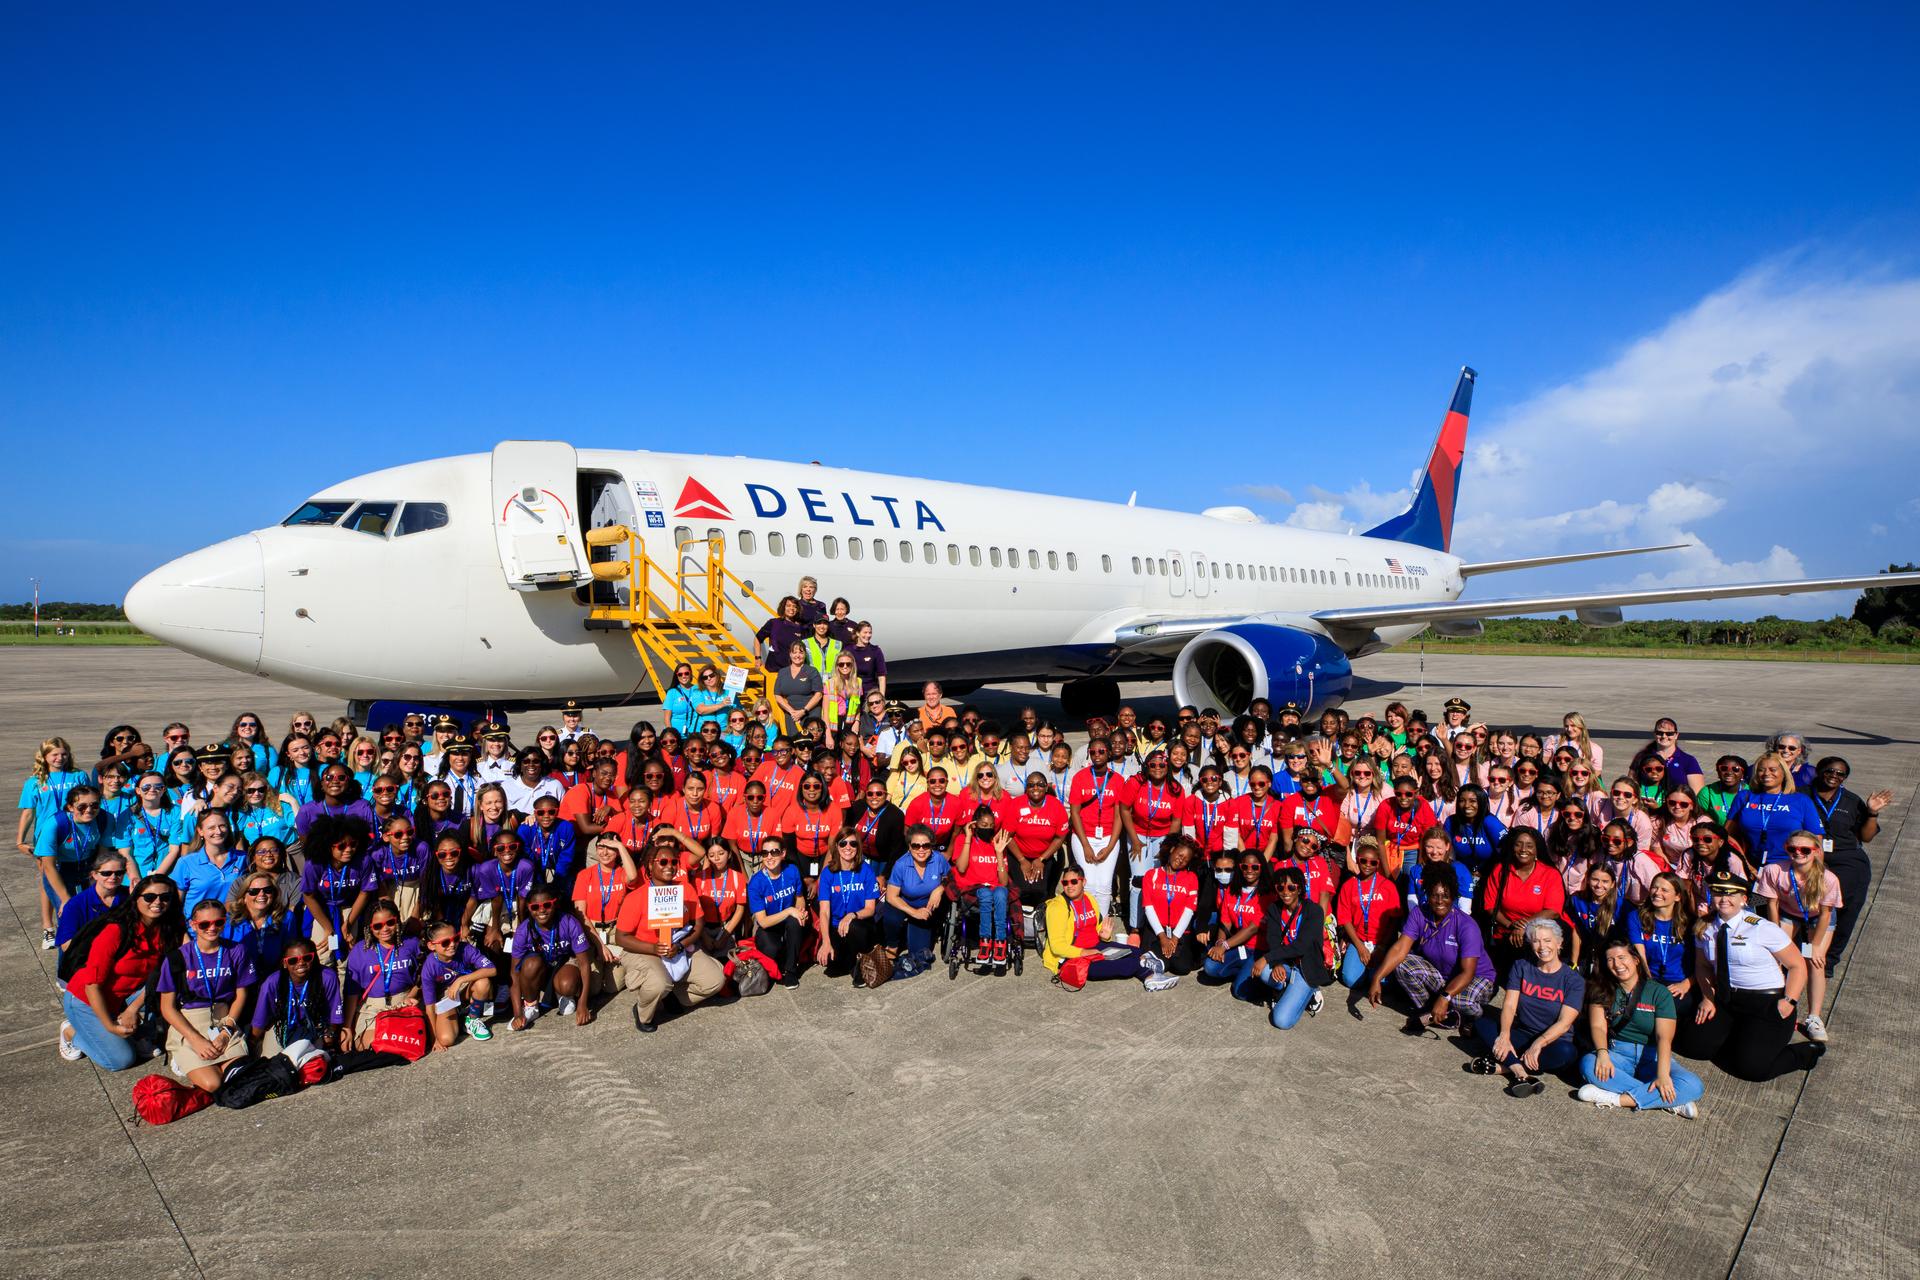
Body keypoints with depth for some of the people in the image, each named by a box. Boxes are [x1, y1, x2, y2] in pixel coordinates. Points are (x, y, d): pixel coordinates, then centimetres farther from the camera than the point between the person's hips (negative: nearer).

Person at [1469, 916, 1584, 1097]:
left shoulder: (1573, 980, -4)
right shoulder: (1521, 968, 5)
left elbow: (1564, 1023, -16)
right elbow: (1509, 1005, -7)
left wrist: (1538, 1044, -31)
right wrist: (1504, 1035, -26)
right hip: (1521, 1036, 3)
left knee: (1566, 1051, -37)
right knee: (1481, 1022, -22)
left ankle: (1502, 1066, -31)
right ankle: (1522, 1074, -39)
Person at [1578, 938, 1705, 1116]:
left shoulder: (1658, 992, 0)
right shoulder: (1602, 991, 6)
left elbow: (1664, 1037, -12)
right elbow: (1598, 1026, -6)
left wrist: (1662, 1075, -27)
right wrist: (1602, 1053, -28)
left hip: (1652, 1057, 0)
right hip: (1618, 1055, 0)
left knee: (1694, 1086, -29)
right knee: (1588, 1064, -33)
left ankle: (1615, 1098, -30)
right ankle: (1671, 1102, -29)